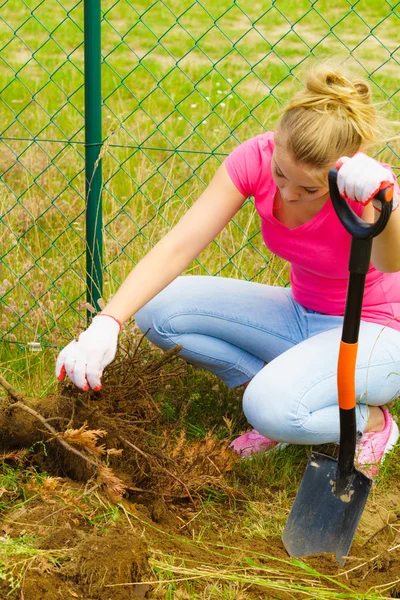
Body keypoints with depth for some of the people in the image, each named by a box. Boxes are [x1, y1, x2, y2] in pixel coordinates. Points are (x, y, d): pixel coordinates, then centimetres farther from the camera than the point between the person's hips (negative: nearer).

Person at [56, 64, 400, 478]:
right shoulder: (256, 158, -18)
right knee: (158, 308, -12)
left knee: (274, 410, -35)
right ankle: (284, 387, -1)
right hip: (302, 315, 6)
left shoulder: (363, 183, -29)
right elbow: (178, 247, -25)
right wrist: (106, 324, -38)